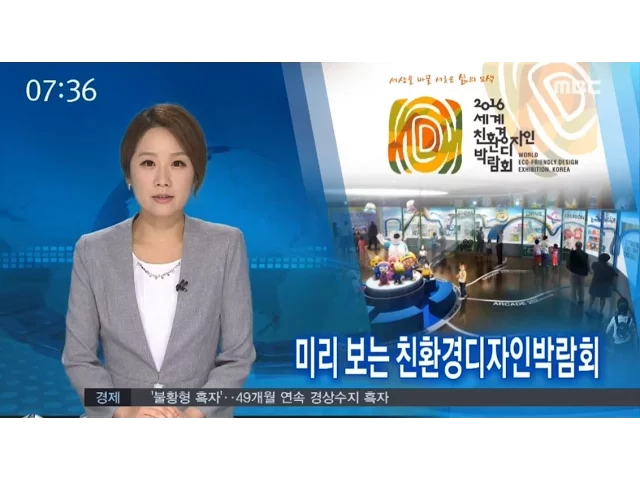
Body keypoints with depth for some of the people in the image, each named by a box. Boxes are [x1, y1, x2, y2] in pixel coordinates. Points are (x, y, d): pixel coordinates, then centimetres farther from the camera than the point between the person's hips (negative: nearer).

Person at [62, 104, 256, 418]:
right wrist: (125, 410, -19)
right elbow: (77, 359, -4)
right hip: (117, 416, 0)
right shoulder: (93, 251, -8)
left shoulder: (226, 245, -10)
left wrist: (193, 413, -21)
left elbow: (239, 356, -8)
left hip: (202, 414, 0)